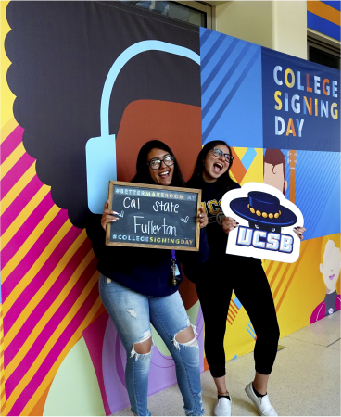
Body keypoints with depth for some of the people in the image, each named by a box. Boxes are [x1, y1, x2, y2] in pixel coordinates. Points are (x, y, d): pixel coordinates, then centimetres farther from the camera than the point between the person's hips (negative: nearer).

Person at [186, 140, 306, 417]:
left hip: (246, 264, 4)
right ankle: (223, 395, 34)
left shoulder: (234, 189, 14)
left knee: (269, 330, 0)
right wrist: (218, 229, -23)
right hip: (211, 272, -3)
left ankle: (259, 390, 29)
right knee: (214, 333, 6)